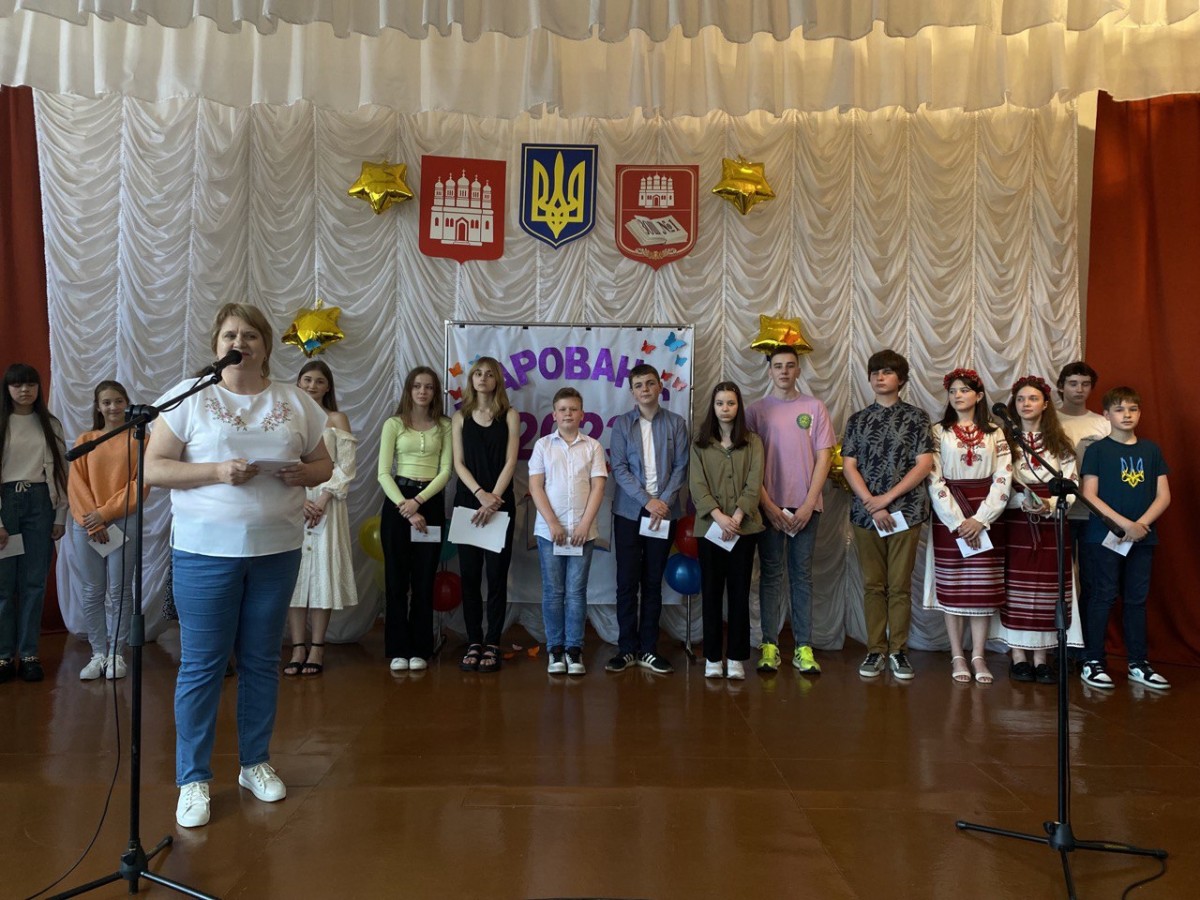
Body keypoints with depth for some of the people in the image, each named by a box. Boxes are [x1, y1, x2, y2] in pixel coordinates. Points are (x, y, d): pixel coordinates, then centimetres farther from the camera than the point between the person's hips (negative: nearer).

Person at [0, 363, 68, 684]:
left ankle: (29, 654, 10)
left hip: (40, 502, 2)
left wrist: (61, 515, 3)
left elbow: (61, 470, 9)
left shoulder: (51, 424, 10)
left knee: (34, 582, 4)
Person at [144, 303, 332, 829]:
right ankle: (193, 780, 17)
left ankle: (256, 764, 29)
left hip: (277, 549, 3)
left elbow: (323, 464, 12)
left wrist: (303, 474, -10)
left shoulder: (295, 402, 7)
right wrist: (217, 471, -20)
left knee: (261, 661, 13)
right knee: (201, 665, 3)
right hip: (205, 550, -3)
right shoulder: (190, 396, -2)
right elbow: (152, 469, -6)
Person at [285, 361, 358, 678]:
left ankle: (317, 646, 4)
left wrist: (322, 500, -12)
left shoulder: (337, 420, 7)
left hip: (326, 504, -1)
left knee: (322, 569, -2)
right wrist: (299, 500, -11)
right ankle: (298, 647, 6)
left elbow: (345, 467, 0)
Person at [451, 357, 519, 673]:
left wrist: (493, 498, -14)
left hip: (500, 503, -2)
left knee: (496, 574, -1)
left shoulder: (509, 416, 4)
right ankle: (473, 643, 11)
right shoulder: (460, 418, 10)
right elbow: (458, 463, 3)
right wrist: (480, 494, -12)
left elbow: (510, 462, -3)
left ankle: (492, 645, 6)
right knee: (469, 574, 3)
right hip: (467, 502, 2)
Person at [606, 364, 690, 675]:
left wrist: (664, 500, -11)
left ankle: (648, 649, 13)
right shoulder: (622, 424, 4)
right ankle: (627, 649, 10)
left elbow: (681, 466, 1)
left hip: (664, 511, 1)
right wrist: (647, 501, -12)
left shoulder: (675, 423, 6)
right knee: (627, 582, 1)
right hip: (629, 511, 0)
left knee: (653, 582, 6)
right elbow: (619, 468, -3)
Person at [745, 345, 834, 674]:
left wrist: (808, 505, -6)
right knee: (770, 575, 3)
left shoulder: (814, 407, 5)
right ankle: (769, 646, 8)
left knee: (802, 576, 4)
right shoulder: (756, 410, 5)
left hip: (805, 505, 0)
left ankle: (803, 647, 8)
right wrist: (768, 505, -7)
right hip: (769, 505, 0)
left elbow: (824, 457, 2)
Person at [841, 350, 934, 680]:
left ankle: (898, 651, 12)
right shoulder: (858, 420, 10)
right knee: (873, 585, 6)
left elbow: (924, 464, -4)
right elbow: (849, 466, 3)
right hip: (865, 513, 2)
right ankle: (876, 650, 14)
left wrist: (888, 497, -11)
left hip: (905, 511, -2)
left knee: (900, 585, 2)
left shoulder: (916, 417, 4)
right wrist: (871, 504, -9)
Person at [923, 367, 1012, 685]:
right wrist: (957, 521, -12)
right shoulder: (938, 432, 4)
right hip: (949, 518, -1)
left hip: (985, 518, 1)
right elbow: (934, 480, -4)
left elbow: (1003, 480, 0)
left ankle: (979, 656, 9)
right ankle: (957, 657, 8)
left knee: (983, 587, 2)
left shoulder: (995, 433, 8)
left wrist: (980, 519, -11)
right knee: (952, 586, 1)